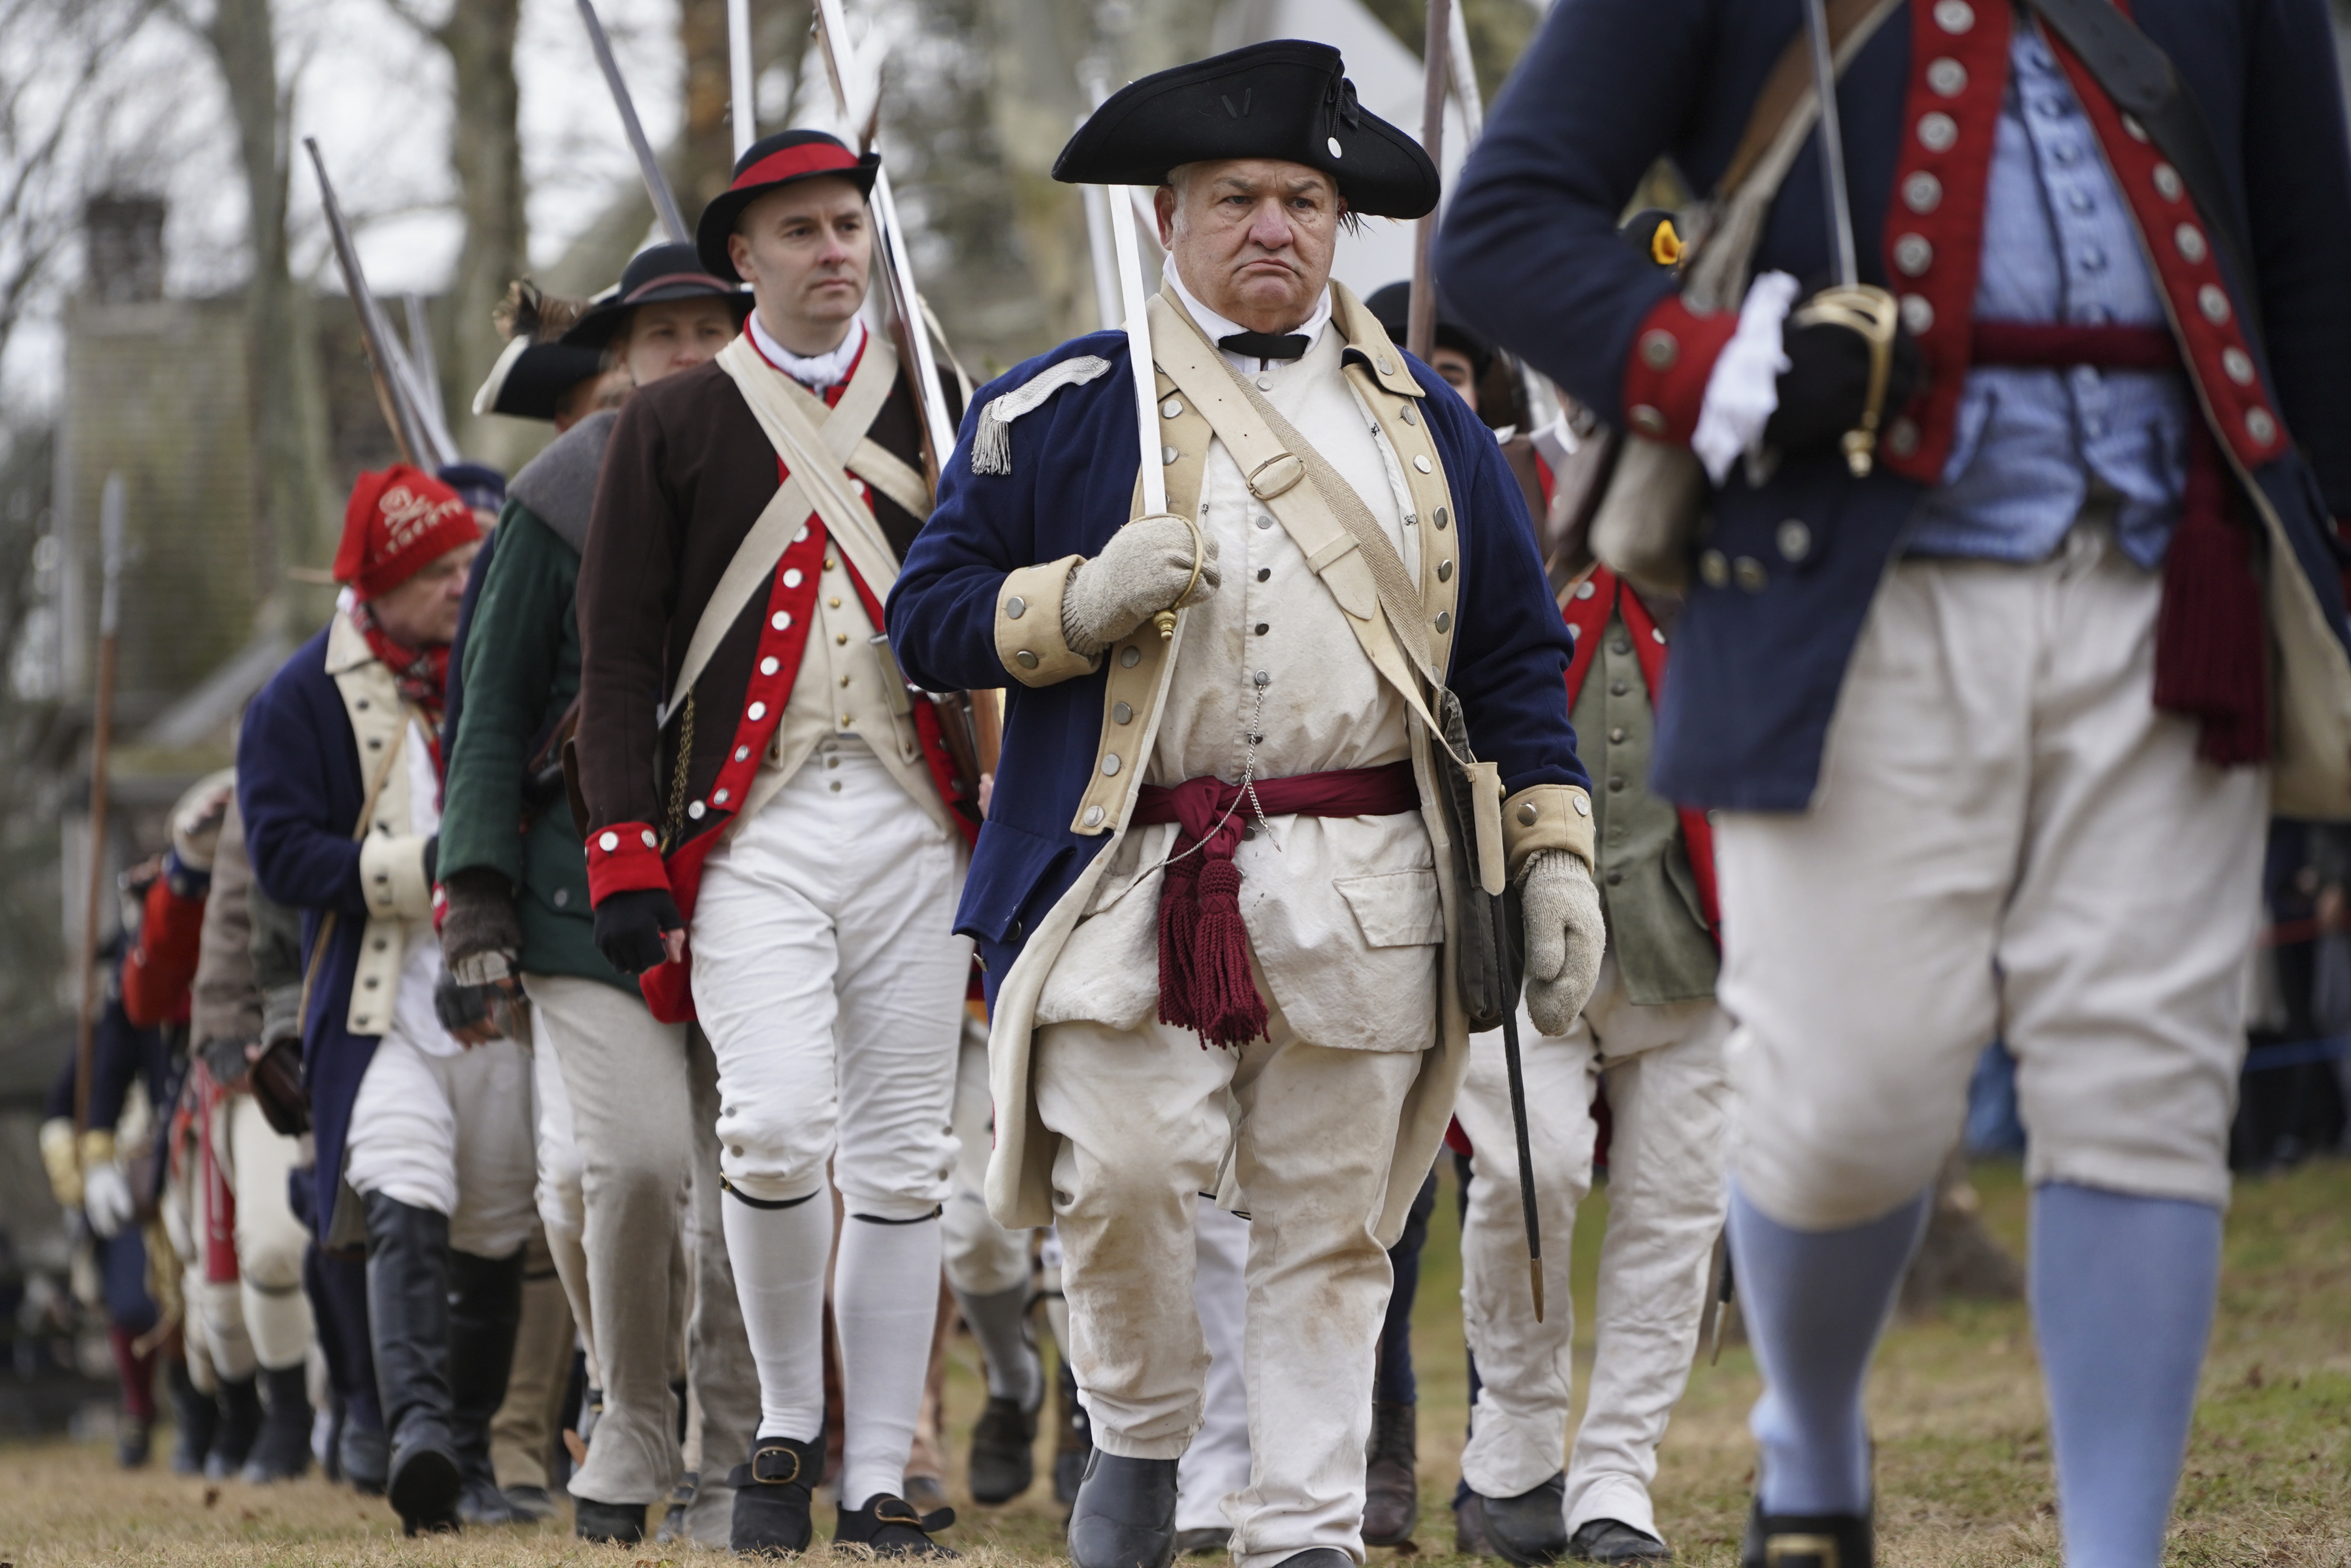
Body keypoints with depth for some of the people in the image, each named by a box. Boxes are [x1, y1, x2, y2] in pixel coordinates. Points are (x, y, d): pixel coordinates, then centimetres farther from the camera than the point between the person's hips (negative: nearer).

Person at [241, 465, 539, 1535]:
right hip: (383, 1006, -5)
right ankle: (417, 1424, -36)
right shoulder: (304, 699, -3)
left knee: (494, 1237, 9)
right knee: (406, 1207, -24)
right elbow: (283, 854, -10)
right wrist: (425, 870, -19)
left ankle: (469, 1456, 19)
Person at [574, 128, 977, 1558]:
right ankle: (789, 1423, 3)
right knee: (778, 1127, -18)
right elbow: (618, 656, 3)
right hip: (753, 830, -2)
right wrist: (627, 861, -6)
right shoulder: (674, 425, 6)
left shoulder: (937, 411, 13)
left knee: (904, 1157, 1)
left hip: (917, 823, 2)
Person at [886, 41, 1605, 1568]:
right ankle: (1143, 1438, 14)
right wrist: (1079, 603, -14)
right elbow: (931, 618, 5)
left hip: (1363, 892, 2)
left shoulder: (1427, 422, 15)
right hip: (1134, 878, -2)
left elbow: (1516, 652, 17)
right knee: (1124, 1176, -12)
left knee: (1330, 1227, 2)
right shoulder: (1062, 410, 7)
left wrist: (1555, 854, 7)